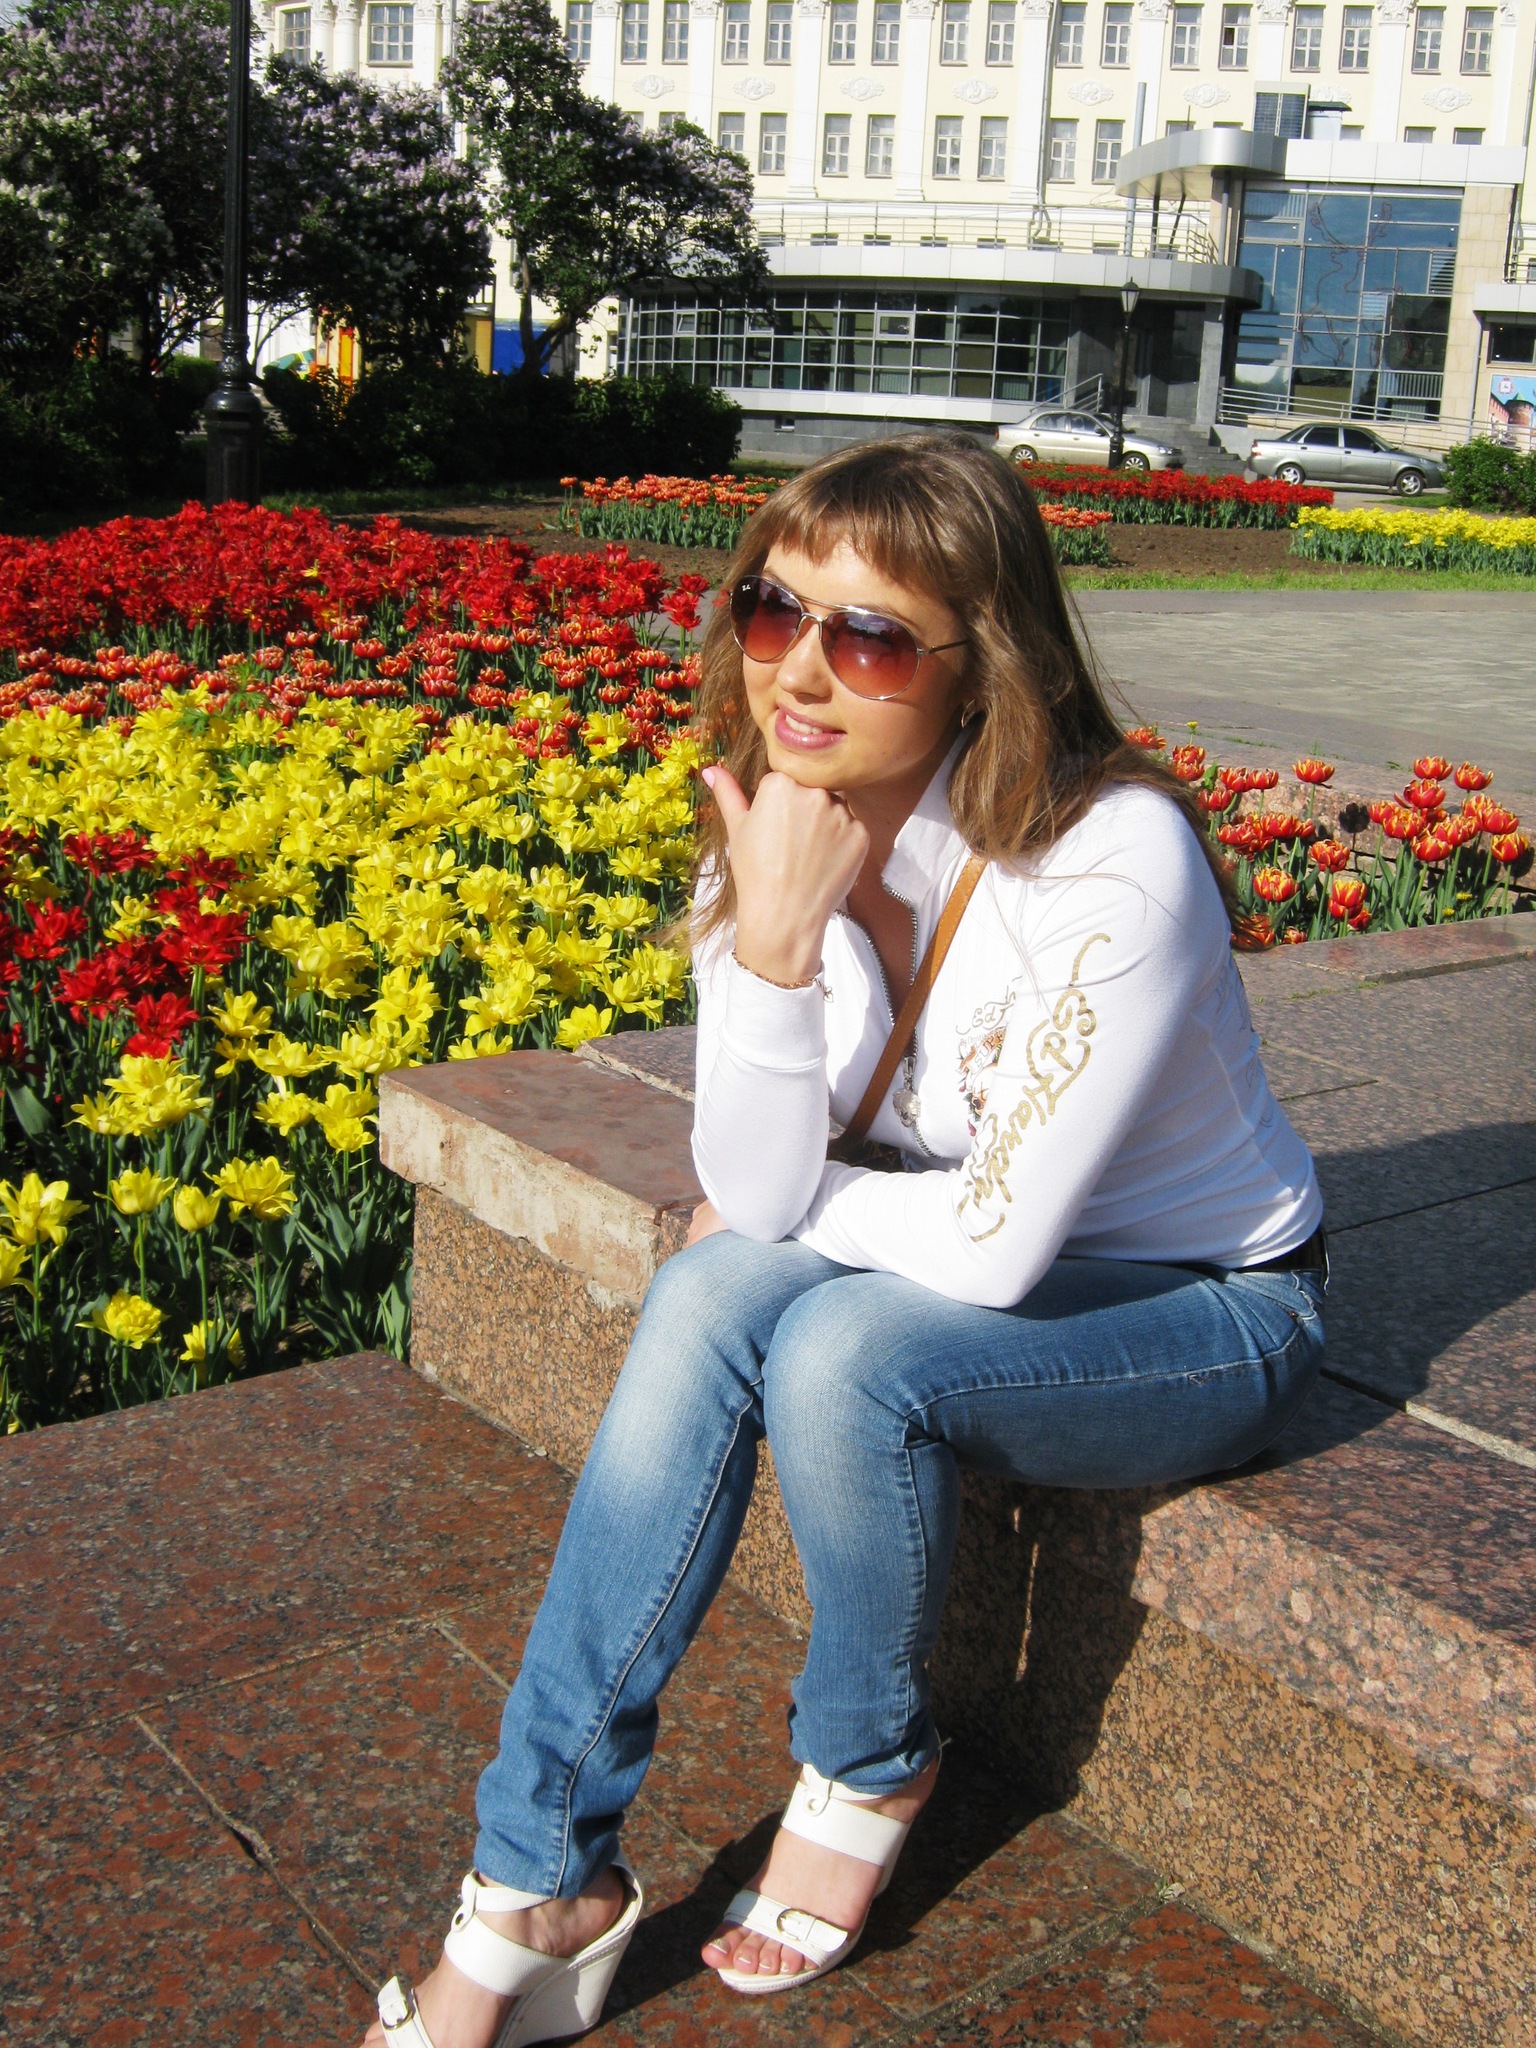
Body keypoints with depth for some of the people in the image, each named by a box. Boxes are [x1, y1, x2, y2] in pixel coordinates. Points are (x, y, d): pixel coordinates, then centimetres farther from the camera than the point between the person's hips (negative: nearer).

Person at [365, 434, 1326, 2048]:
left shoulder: (1111, 861, -29)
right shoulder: (769, 842, -10)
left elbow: (995, 1242, -28)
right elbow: (750, 1197, -16)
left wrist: (780, 1216, -12)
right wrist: (774, 941, -28)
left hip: (1206, 1309, -5)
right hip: (985, 1265, 5)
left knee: (842, 1346, -31)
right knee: (710, 1298, -24)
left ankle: (865, 1774, 1)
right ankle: (539, 1885, -14)